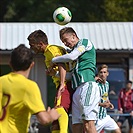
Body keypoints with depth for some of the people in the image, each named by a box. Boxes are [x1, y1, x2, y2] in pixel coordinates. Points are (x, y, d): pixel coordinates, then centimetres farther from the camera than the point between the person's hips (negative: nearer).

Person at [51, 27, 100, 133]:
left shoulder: (85, 42, 8)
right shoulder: (74, 51, 30)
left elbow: (71, 57, -5)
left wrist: (54, 60, 9)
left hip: (87, 85, -9)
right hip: (76, 90, 9)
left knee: (88, 123, -20)